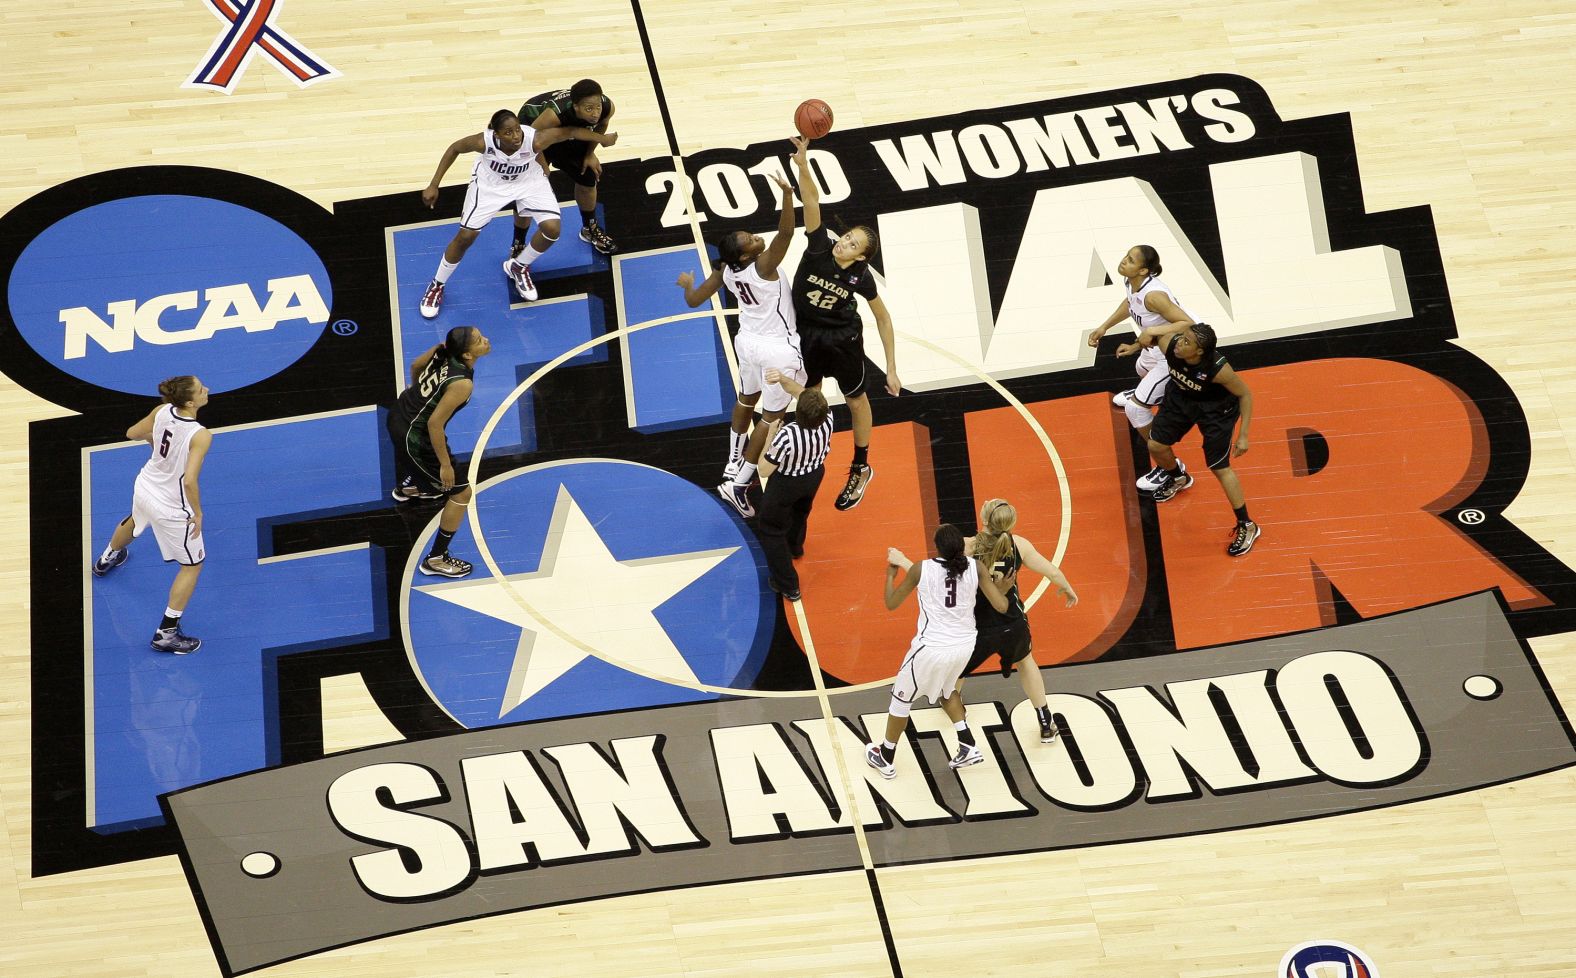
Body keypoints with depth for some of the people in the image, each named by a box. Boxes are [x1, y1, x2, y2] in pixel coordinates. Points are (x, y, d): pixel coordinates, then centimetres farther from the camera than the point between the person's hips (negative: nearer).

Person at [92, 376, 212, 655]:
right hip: (172, 508, -7)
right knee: (193, 565, 12)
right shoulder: (200, 436, -33)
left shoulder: (162, 412, -14)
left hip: (145, 488, 7)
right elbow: (189, 481, -38)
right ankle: (166, 633, 16)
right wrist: (198, 513, -22)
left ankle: (106, 559, 73)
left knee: (134, 521, 42)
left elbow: (132, 433, 2)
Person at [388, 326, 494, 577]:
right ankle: (435, 560, 13)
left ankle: (406, 488, 77)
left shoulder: (444, 349, -10)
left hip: (399, 414, 9)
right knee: (461, 493, 3)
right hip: (413, 439, -9)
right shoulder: (462, 383, -32)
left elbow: (416, 365, 9)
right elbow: (435, 423, -29)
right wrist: (445, 464, -19)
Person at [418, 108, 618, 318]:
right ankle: (437, 285, 21)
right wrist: (434, 185, -15)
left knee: (552, 228, -13)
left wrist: (603, 138, -10)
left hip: (528, 180, 1)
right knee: (465, 236, -4)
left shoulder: (535, 140, -39)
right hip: (490, 182, -1)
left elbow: (570, 131, -24)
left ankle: (518, 266, 17)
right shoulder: (484, 141, -38)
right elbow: (454, 148, -17)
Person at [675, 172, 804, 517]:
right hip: (779, 349, -7)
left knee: (746, 401, 29)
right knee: (771, 417, 8)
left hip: (748, 342, 7)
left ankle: (734, 465, 48)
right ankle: (738, 484, 9)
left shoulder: (725, 270, -12)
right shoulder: (763, 266, -29)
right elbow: (785, 233, -46)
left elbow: (693, 300, -1)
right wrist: (787, 194, -57)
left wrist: (687, 284, 21)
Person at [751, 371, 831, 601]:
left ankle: (787, 585, 26)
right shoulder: (827, 419, -30)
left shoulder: (787, 435, -42)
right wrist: (783, 378, -31)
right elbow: (801, 391, -15)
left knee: (771, 532, 18)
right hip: (815, 476, 6)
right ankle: (795, 546, 67)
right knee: (801, 511, 38)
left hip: (786, 484, -5)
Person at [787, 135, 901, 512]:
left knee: (856, 399, 17)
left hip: (842, 340, -3)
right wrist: (803, 163, -51)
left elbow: (883, 317, -13)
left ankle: (861, 469, 35)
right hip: (806, 335, 3)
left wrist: (891, 368, -15)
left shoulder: (861, 276, -24)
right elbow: (812, 202, -35)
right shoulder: (819, 247, -23)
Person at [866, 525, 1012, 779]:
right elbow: (1001, 606, -7)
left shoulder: (920, 569, -14)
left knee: (902, 698, 20)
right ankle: (968, 747, 29)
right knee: (946, 690, 35)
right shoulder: (976, 568, -9)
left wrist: (891, 573, 15)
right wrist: (1002, 588, 14)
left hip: (932, 648, -4)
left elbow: (891, 604, -2)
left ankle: (885, 759, 34)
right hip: (964, 645, 4)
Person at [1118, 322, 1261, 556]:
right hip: (1182, 398, 5)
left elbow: (1245, 394, -24)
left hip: (1215, 408, -5)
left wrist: (1243, 435, -21)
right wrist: (1135, 346, 4)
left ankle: (1246, 527, 13)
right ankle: (1178, 478, 50)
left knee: (1220, 468, -4)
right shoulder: (1169, 344, -32)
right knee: (1156, 445, 13)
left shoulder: (1217, 368, -40)